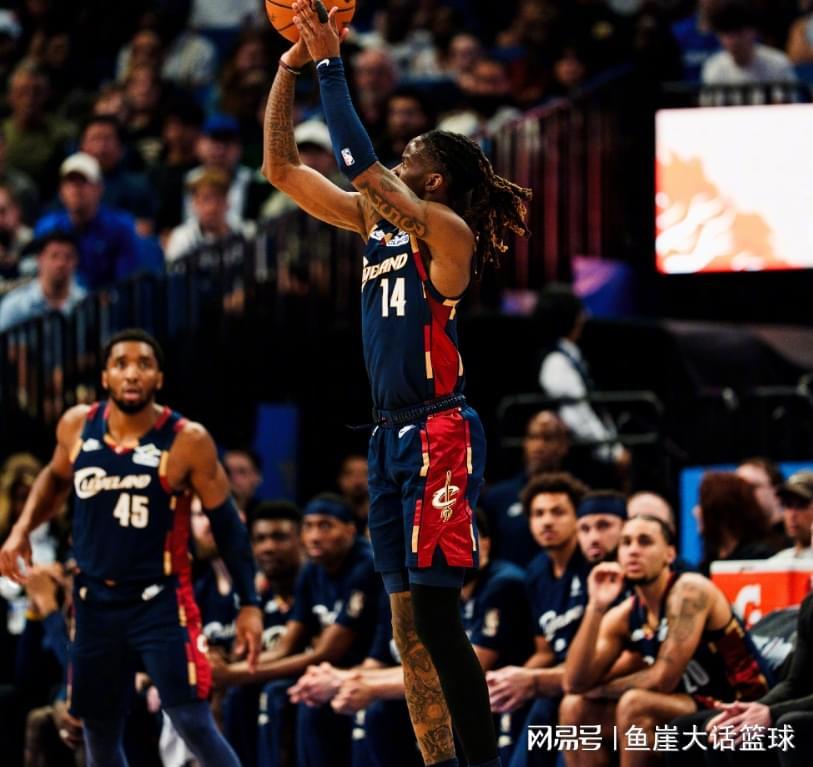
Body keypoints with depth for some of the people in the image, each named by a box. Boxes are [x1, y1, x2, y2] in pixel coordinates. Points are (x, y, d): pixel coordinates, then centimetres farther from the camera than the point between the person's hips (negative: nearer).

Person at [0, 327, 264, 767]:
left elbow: (226, 523, -6)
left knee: (193, 724, -15)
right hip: (96, 603, 4)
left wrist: (249, 604, -8)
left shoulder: (187, 441, -15)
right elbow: (56, 478, 20)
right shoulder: (77, 427, -3)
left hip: (161, 603, -4)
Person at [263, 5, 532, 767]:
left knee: (434, 614, -13)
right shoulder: (377, 221, 14)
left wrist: (331, 66, -15)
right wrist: (289, 68, 9)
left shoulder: (446, 230, -8)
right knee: (408, 622, 6)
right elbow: (282, 168, 16)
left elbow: (358, 162, -20)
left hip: (438, 433, -8)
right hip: (391, 436, 8)